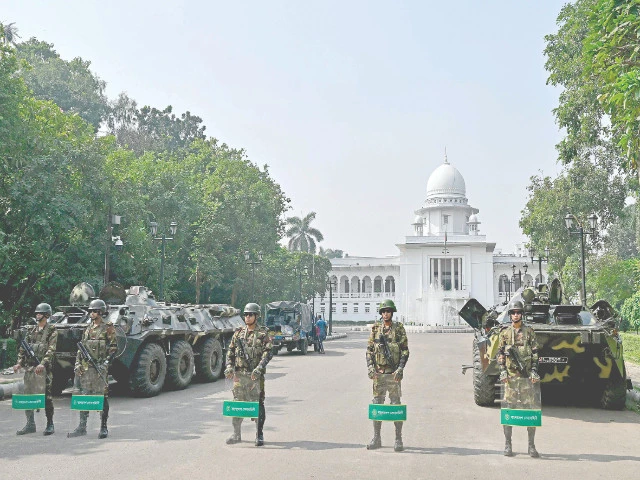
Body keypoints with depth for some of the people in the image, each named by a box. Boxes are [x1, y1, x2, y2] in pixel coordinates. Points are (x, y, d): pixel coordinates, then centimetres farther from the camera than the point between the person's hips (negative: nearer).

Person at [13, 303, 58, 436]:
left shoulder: (51, 331, -2)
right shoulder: (32, 331, 16)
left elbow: (51, 350, -13)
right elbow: (23, 348, 16)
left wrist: (43, 364, -25)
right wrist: (19, 363, 3)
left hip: (44, 368, -6)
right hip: (30, 367, 6)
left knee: (47, 396, -3)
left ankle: (50, 425, 5)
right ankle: (30, 424, 15)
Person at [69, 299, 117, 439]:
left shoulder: (108, 328, -3)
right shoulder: (88, 329, 15)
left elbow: (113, 348, -7)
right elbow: (81, 348, 19)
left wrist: (106, 362, -16)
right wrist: (78, 364, 10)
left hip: (100, 367, -6)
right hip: (86, 368, 6)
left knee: (102, 397, -2)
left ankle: (104, 427, 4)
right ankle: (82, 426, 16)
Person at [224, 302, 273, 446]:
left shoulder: (263, 333, -1)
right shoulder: (238, 333, 11)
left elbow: (267, 353, -10)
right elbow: (230, 351, 14)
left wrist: (259, 368, -22)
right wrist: (229, 367, 0)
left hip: (255, 375, -4)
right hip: (239, 374, 4)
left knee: (258, 404, -1)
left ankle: (259, 435, 7)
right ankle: (236, 434, 18)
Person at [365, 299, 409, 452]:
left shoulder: (399, 328, 1)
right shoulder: (375, 329, 8)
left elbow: (405, 350, -2)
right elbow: (369, 350, 10)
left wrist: (400, 369, -13)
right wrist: (370, 367, -4)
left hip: (393, 374, -3)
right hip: (378, 373, 3)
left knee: (396, 405, 0)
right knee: (377, 405, 6)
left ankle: (398, 439, 7)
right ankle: (376, 439, 15)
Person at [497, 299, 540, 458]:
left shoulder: (529, 331, 6)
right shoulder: (505, 333, 7)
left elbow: (535, 353, 5)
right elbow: (500, 354, 7)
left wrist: (534, 371, -4)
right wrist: (503, 372, -3)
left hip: (526, 374, 0)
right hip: (510, 375, 0)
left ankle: (531, 446, 8)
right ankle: (508, 445, 9)